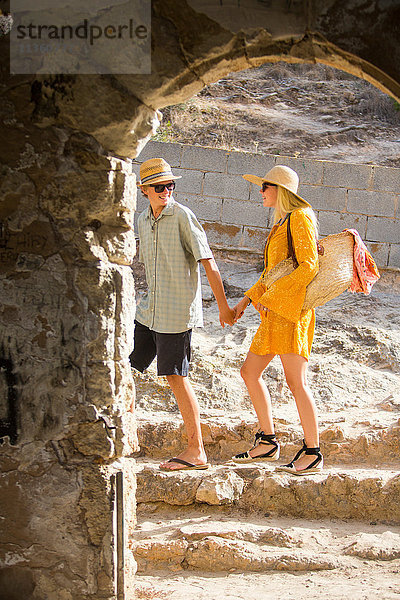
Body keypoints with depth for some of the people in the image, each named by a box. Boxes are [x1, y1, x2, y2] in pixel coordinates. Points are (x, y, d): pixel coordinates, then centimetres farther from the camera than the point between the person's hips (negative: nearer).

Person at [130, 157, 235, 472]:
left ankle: (196, 451, 2)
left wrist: (223, 306, -13)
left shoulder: (183, 216, -11)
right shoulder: (143, 220, 11)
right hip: (149, 310, 8)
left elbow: (208, 262, -12)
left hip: (178, 311, -7)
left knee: (176, 376, -6)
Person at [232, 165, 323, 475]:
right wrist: (247, 299, 19)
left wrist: (271, 296, -17)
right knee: (250, 372, 10)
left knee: (296, 381, -9)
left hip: (291, 309, -10)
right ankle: (268, 442, 17)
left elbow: (309, 266, -17)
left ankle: (313, 454, -2)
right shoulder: (282, 223, 20)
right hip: (274, 313, 10)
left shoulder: (300, 218, -8)